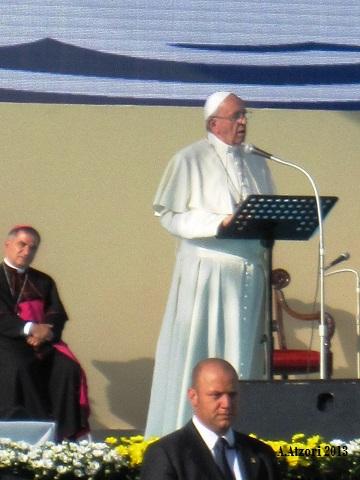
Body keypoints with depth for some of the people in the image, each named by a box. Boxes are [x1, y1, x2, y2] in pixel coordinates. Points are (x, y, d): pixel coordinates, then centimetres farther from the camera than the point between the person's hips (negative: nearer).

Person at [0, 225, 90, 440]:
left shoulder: (44, 281, 24)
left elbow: (58, 316, 11)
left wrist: (45, 331, -13)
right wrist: (29, 329, -20)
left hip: (41, 341, 4)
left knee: (68, 368, -26)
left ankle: (65, 434, -27)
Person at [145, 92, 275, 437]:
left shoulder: (256, 163, 15)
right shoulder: (190, 161, -1)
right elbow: (167, 213, -6)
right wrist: (217, 223, -16)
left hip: (250, 271, 5)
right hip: (207, 270, -5)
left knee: (244, 351, 5)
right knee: (198, 351, -5)